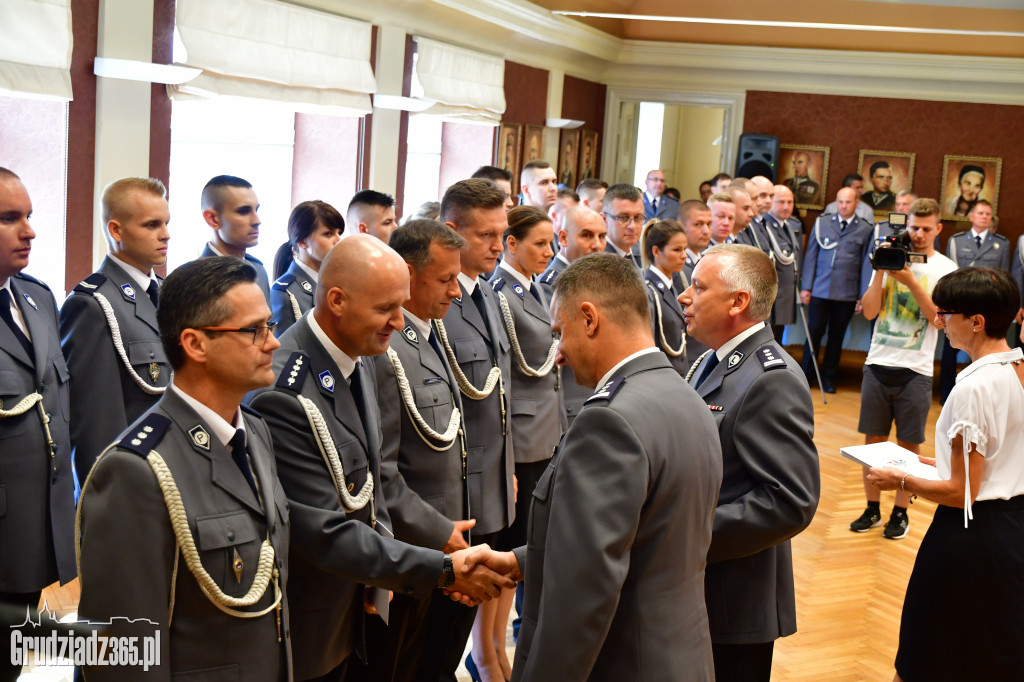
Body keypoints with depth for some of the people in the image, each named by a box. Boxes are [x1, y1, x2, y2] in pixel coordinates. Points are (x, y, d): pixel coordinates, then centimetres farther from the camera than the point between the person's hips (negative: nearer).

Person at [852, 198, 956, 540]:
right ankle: (872, 508, 18)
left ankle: (900, 512, 16)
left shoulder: (945, 268, 1)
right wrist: (881, 271, -9)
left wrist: (911, 281, -18)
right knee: (873, 438, 7)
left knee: (909, 443, 5)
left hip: (915, 369, -2)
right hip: (878, 363, 2)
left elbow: (940, 317, -11)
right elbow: (870, 311, 0)